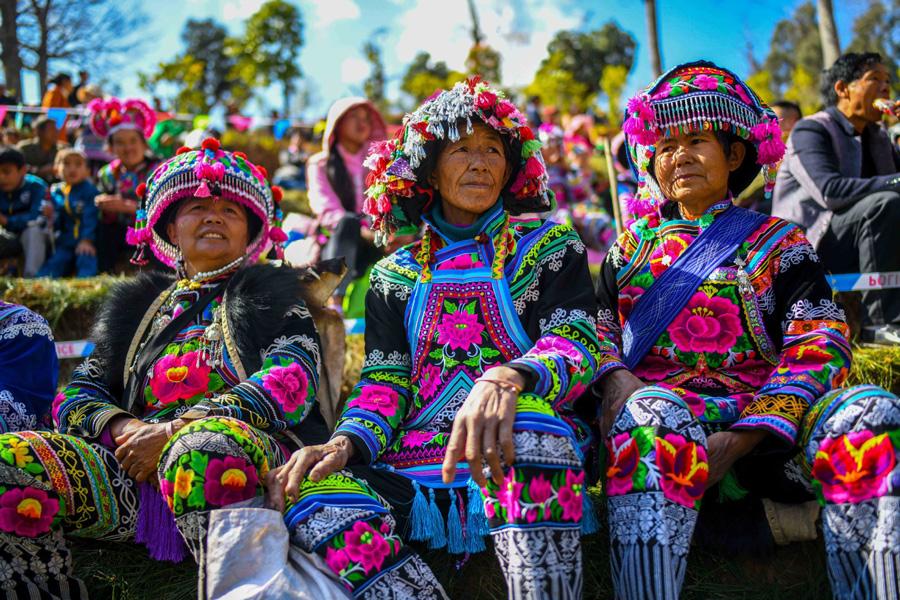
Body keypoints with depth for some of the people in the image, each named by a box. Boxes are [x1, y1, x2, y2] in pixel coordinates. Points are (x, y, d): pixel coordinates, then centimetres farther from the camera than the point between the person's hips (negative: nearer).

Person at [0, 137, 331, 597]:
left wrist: (174, 431, -11)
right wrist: (123, 429, -5)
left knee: (203, 447, -40)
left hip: (245, 456, -3)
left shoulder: (273, 297, 18)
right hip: (135, 474, 4)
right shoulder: (137, 308, 29)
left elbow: (292, 386, -1)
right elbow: (76, 396, 20)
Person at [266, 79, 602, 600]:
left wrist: (507, 380, -27)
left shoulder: (549, 247, 14)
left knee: (527, 420, -39)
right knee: (312, 498, -29)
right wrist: (347, 443, -14)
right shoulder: (395, 275, 21)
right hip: (420, 467, 2)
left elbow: (575, 343, -2)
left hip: (521, 459, -2)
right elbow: (385, 381, 11)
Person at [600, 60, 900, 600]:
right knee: (651, 415, -39)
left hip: (766, 417, 0)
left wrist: (742, 436, -16)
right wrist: (614, 378, -14)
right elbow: (595, 321, 14)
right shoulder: (634, 244, 24)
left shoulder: (778, 241, 17)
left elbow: (820, 343, 2)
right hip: (665, 398, 0)